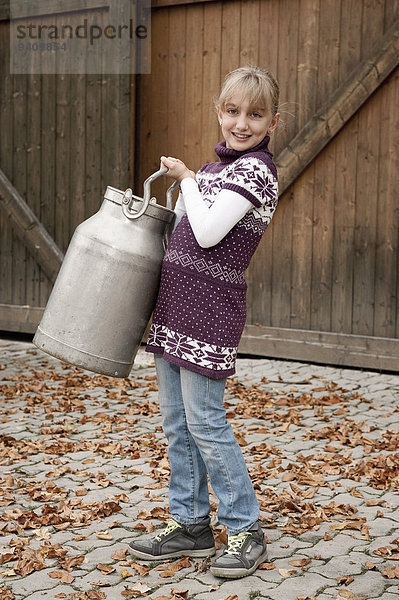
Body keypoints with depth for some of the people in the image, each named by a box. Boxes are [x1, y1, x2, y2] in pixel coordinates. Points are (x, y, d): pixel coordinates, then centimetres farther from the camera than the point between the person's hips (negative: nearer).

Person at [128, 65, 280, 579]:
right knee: (175, 420, 12)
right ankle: (190, 523, 24)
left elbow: (208, 234, -19)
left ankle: (245, 531, 11)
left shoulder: (255, 169, -11)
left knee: (203, 420, -4)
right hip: (174, 303, 9)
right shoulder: (218, 167, 17)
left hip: (211, 306, -9)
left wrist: (188, 179, -7)